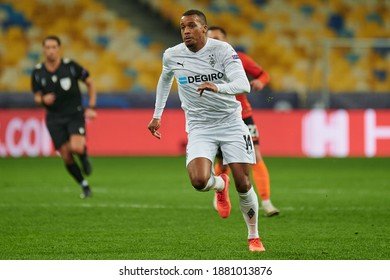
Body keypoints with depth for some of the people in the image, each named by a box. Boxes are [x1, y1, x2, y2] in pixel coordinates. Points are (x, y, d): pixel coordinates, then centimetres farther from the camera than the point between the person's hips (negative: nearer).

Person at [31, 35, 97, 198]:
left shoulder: (71, 66, -11)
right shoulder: (37, 72, -4)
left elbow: (89, 82, 2)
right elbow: (37, 97, 6)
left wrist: (91, 108, -3)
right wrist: (43, 100, -19)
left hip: (75, 114, -2)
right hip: (54, 118, 2)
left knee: (76, 148, -27)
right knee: (66, 157, -3)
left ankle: (84, 158, 10)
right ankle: (84, 186, 18)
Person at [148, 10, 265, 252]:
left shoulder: (222, 50, -11)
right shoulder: (172, 56, -1)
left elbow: (244, 84, -22)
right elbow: (165, 79, 22)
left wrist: (218, 87, -41)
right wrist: (157, 116, 24)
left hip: (231, 122, -1)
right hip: (200, 127, 1)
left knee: (243, 184, -5)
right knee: (199, 181, -23)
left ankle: (254, 237, 18)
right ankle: (220, 185, 16)